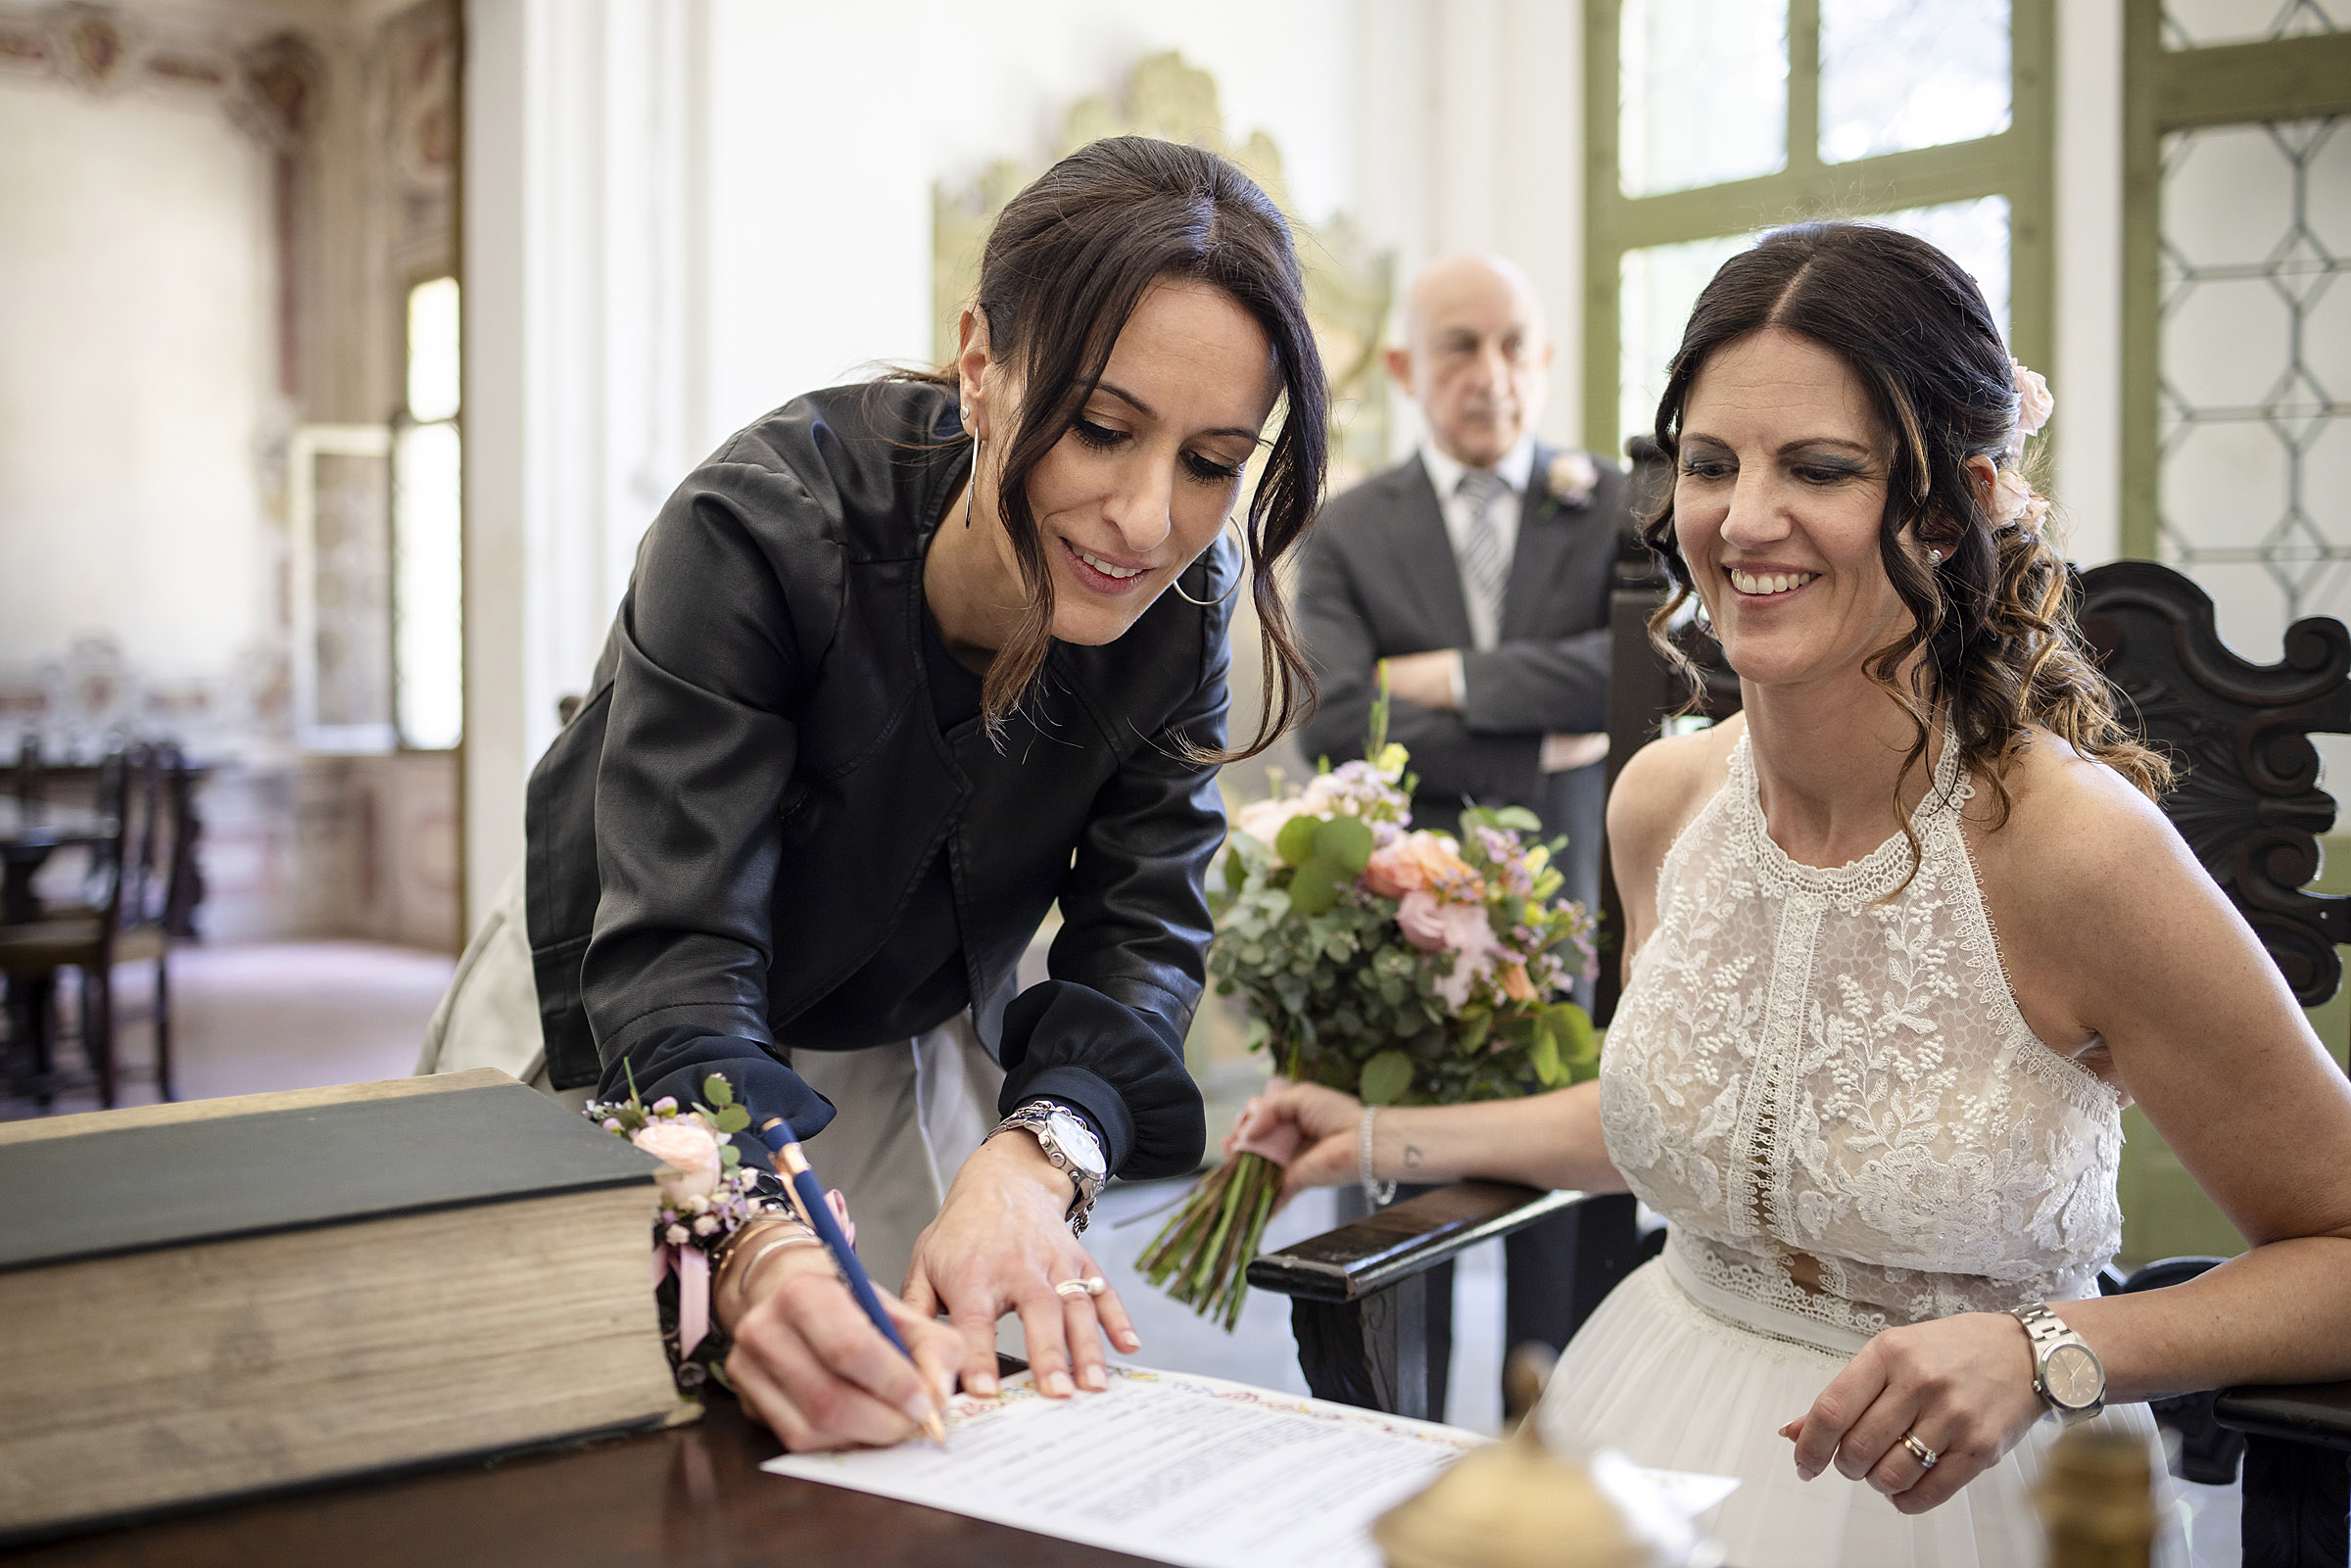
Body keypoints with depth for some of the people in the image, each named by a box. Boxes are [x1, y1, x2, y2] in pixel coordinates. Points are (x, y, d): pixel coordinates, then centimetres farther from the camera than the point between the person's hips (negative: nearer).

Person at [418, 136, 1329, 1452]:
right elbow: (672, 959, -38)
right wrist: (759, 1255, -57)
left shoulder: (1185, 599, -18)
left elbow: (1141, 926, -17)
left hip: (909, 1061, 4)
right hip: (619, 1060, -3)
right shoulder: (758, 530, -32)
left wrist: (1033, 1159, -38)